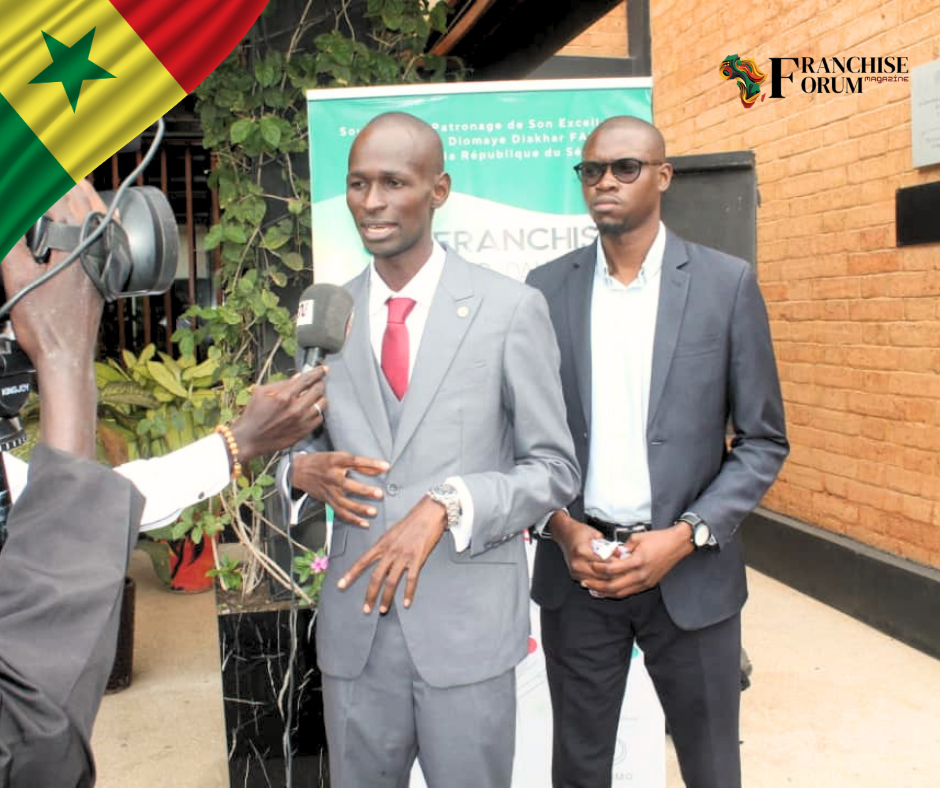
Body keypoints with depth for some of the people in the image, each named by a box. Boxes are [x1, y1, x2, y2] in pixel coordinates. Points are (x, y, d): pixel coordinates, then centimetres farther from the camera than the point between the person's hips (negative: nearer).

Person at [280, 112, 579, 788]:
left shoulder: (511, 309, -5)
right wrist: (304, 468, -8)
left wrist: (448, 504, -20)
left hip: (469, 621, -3)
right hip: (355, 615, 3)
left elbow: (554, 470, -4)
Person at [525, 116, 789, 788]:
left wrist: (685, 537, -12)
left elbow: (763, 441, -1)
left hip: (691, 571, -1)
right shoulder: (547, 287, 3)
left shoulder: (728, 283, -2)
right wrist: (562, 528, -8)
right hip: (576, 568, 1)